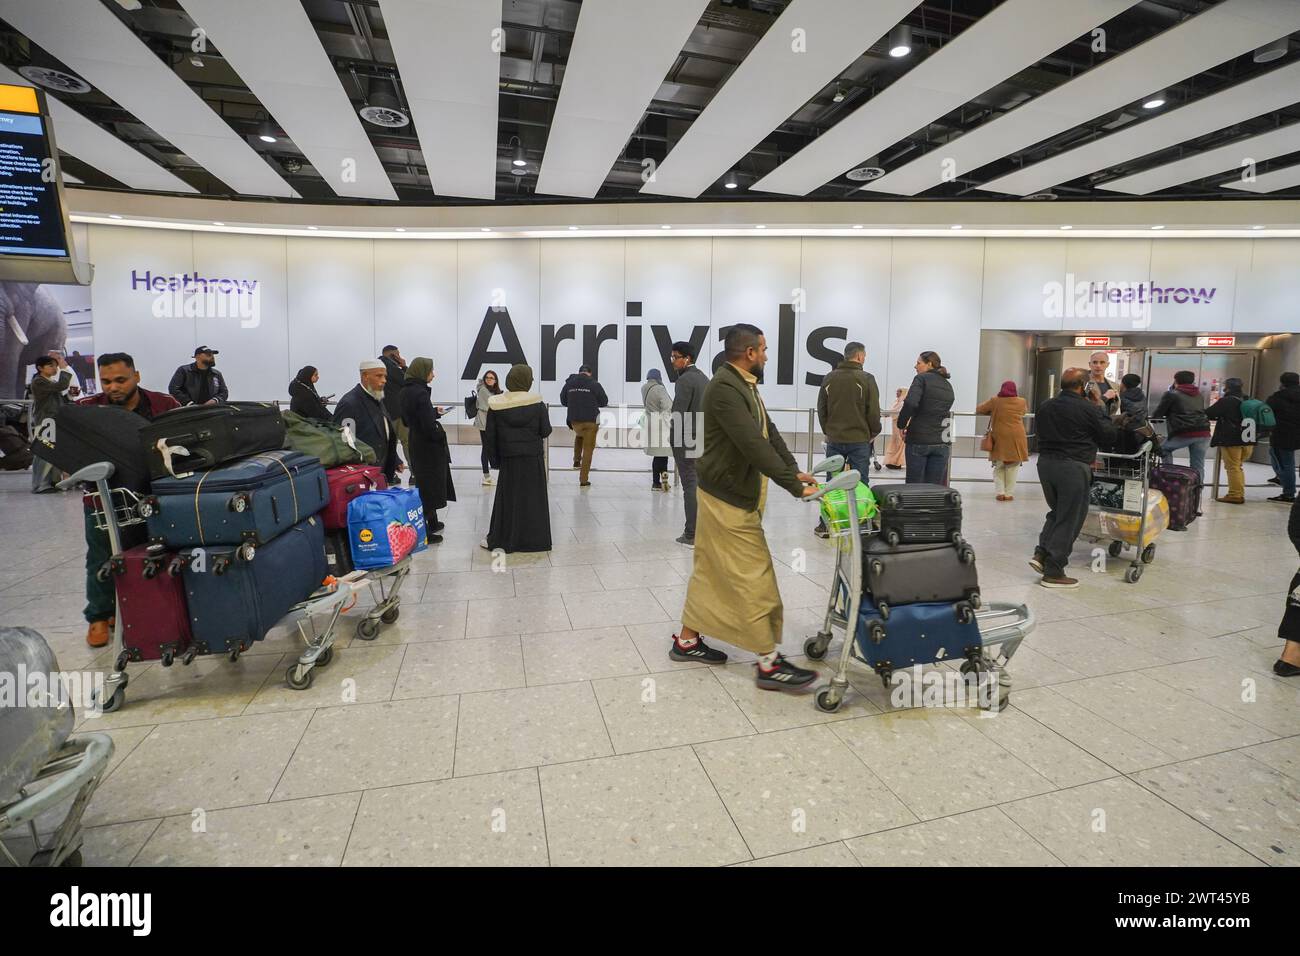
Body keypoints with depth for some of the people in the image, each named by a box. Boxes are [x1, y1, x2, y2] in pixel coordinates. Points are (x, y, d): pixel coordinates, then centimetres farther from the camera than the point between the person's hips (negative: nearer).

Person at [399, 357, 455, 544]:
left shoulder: (406, 390, 5)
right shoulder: (420, 393, -22)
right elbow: (429, 426, -25)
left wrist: (435, 412, 16)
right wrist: (440, 433, -6)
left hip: (416, 443, 9)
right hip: (428, 446, -9)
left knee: (424, 484, 20)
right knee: (429, 486, 1)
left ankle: (432, 522, 34)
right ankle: (425, 532, 8)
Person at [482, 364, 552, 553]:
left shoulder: (496, 404, -5)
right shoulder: (537, 403, -9)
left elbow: (490, 436, -3)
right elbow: (545, 431, -7)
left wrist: (495, 459, 6)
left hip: (509, 459, 1)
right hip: (534, 458, -1)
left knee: (507, 498, 10)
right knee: (533, 497, 9)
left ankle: (500, 540, 15)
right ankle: (535, 539, 14)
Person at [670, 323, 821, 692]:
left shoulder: (744, 385, 12)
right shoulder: (724, 388, -21)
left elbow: (769, 433, 12)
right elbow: (754, 446, -27)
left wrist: (794, 470, 2)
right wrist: (795, 487, -25)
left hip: (733, 494, 10)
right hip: (728, 497, -10)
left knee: (710, 570, 16)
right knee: (753, 577, -5)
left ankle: (687, 640, 28)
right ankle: (769, 663, 4)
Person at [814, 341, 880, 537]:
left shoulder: (829, 378, 4)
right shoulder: (866, 379, -7)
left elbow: (821, 410, 8)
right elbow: (873, 412, -7)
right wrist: (874, 433, 8)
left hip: (834, 439, 3)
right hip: (859, 440, -3)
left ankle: (825, 525, 11)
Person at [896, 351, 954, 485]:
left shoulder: (922, 378, -4)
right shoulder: (948, 385, 17)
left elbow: (910, 403, -20)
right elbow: (945, 410, 19)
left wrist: (902, 425, -8)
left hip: (918, 440, -5)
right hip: (942, 443, 5)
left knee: (914, 486, 2)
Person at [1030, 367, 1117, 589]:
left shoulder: (1045, 406, 7)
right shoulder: (1088, 409, -10)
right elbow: (1109, 437, -1)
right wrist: (1102, 409, 8)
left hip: (1045, 462, 6)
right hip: (1073, 467, -6)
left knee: (1057, 512, 23)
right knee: (1069, 519, 3)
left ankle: (1041, 554, 10)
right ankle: (1053, 572, 5)